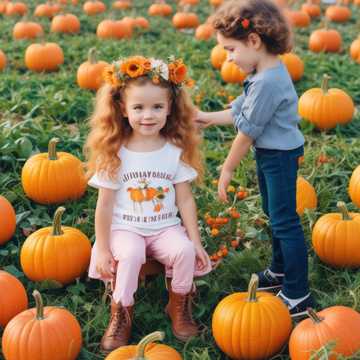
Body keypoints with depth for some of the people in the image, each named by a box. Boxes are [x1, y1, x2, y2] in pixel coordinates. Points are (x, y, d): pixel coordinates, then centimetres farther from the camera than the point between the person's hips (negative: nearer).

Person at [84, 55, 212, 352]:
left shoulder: (176, 150, -3)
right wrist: (102, 249, -5)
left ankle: (179, 306, 1)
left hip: (166, 227, 2)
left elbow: (185, 199, 1)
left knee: (185, 251, -26)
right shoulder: (115, 153, -8)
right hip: (125, 228, -2)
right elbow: (105, 204, -4)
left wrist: (196, 241, -1)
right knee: (130, 255, -32)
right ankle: (122, 314, -9)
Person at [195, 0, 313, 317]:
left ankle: (297, 296, 6)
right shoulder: (267, 72, 2)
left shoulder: (267, 83, -28)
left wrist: (227, 170, -11)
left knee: (285, 222, -3)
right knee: (275, 215, 22)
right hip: (270, 154, 10)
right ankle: (280, 272, 40)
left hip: (280, 156, -10)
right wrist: (210, 118, 16)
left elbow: (247, 131, -21)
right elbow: (242, 110, 13)